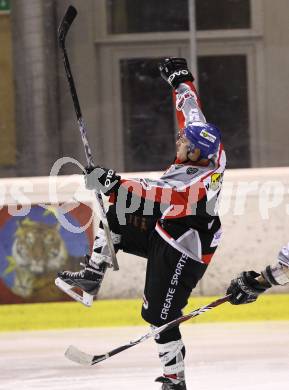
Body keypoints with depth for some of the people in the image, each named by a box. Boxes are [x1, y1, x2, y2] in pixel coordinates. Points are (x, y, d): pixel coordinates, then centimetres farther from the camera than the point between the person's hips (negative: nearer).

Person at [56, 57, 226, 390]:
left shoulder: (199, 181, -34)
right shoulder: (207, 149, -9)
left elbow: (159, 197, -45)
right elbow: (191, 111, 8)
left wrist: (116, 185, -51)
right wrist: (180, 80, 18)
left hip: (184, 253, -10)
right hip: (163, 230, 10)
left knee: (160, 315, -4)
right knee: (115, 217, 8)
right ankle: (92, 276, 18)